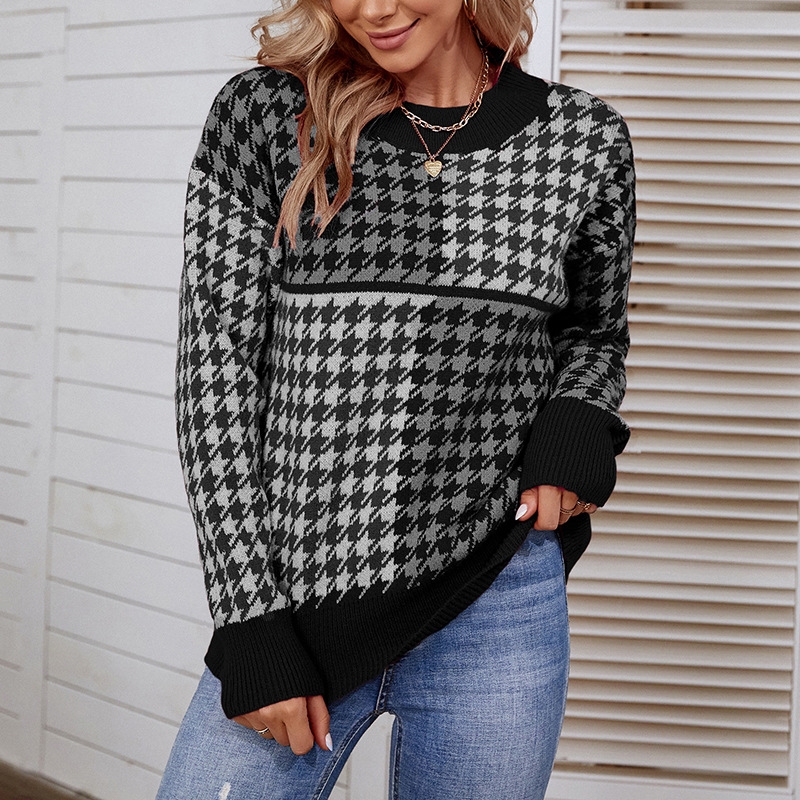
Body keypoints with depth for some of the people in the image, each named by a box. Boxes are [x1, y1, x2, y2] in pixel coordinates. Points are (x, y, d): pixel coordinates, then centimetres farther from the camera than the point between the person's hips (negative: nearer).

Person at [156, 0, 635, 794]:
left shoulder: (584, 140, 2)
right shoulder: (262, 117, -2)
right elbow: (215, 368, -3)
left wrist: (577, 422, -4)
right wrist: (250, 621, -8)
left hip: (492, 610, 1)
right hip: (294, 602, -1)